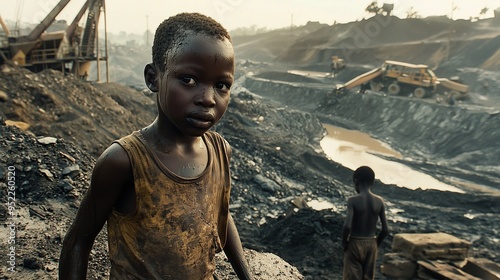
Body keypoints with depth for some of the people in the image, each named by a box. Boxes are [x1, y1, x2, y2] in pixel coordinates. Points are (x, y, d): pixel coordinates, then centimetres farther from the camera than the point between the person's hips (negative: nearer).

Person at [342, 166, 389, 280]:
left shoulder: (353, 200, -16)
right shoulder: (379, 201, -4)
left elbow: (347, 226, -24)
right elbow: (385, 229, -3)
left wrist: (344, 242, -7)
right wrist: (376, 243, 11)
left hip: (355, 243, -4)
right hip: (371, 244, 4)